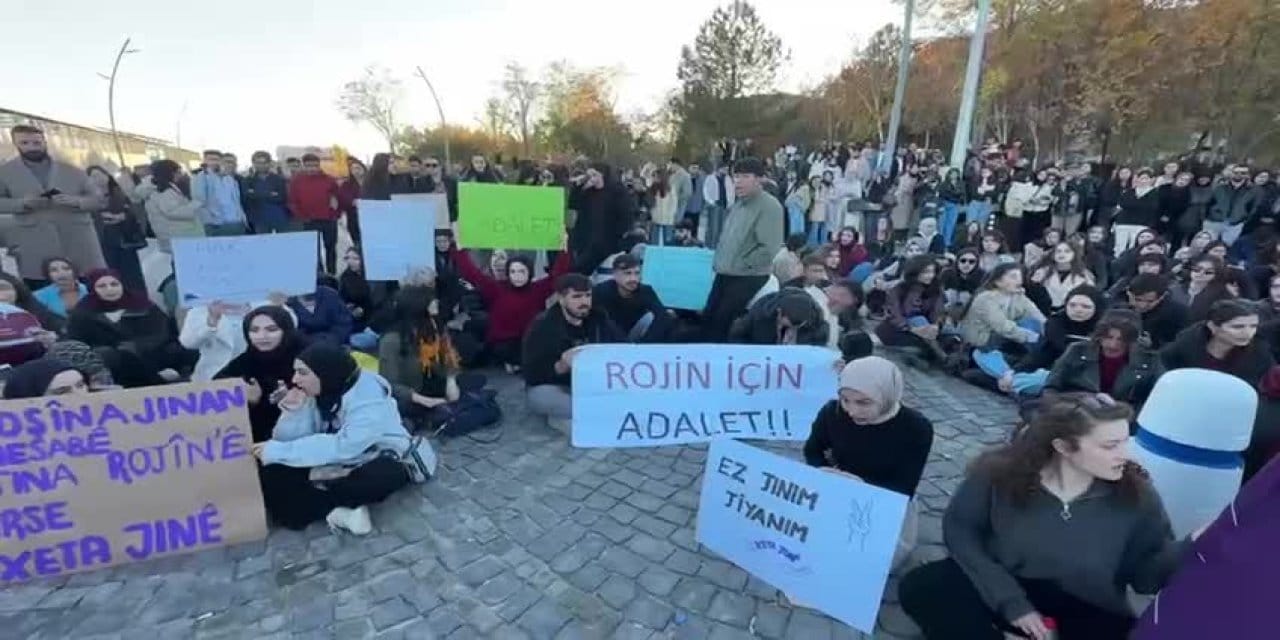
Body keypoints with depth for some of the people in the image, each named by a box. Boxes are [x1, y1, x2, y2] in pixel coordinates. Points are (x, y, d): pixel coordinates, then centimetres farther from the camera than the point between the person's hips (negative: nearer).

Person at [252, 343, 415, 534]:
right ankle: (336, 510, -25)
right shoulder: (309, 393, -4)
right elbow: (290, 441, -8)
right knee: (269, 470, -16)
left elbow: (344, 447, -34)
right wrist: (293, 411, -25)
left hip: (369, 462, -5)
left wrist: (278, 451, -30)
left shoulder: (369, 395, -24)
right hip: (329, 466, 6)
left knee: (392, 473, -38)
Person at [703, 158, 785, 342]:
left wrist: (743, 266, -17)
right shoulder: (738, 202, 12)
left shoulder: (769, 206, -15)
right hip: (724, 274, 8)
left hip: (748, 277, -8)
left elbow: (769, 247, -23)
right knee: (708, 316, 11)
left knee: (722, 321, -3)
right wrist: (718, 261, 11)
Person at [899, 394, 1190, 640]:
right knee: (919, 587, -22)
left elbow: (1148, 576, -6)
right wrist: (1010, 601, -15)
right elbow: (959, 528, -10)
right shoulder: (1000, 472, -16)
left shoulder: (1136, 494, -12)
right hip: (1009, 587, 0)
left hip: (1091, 613, 1)